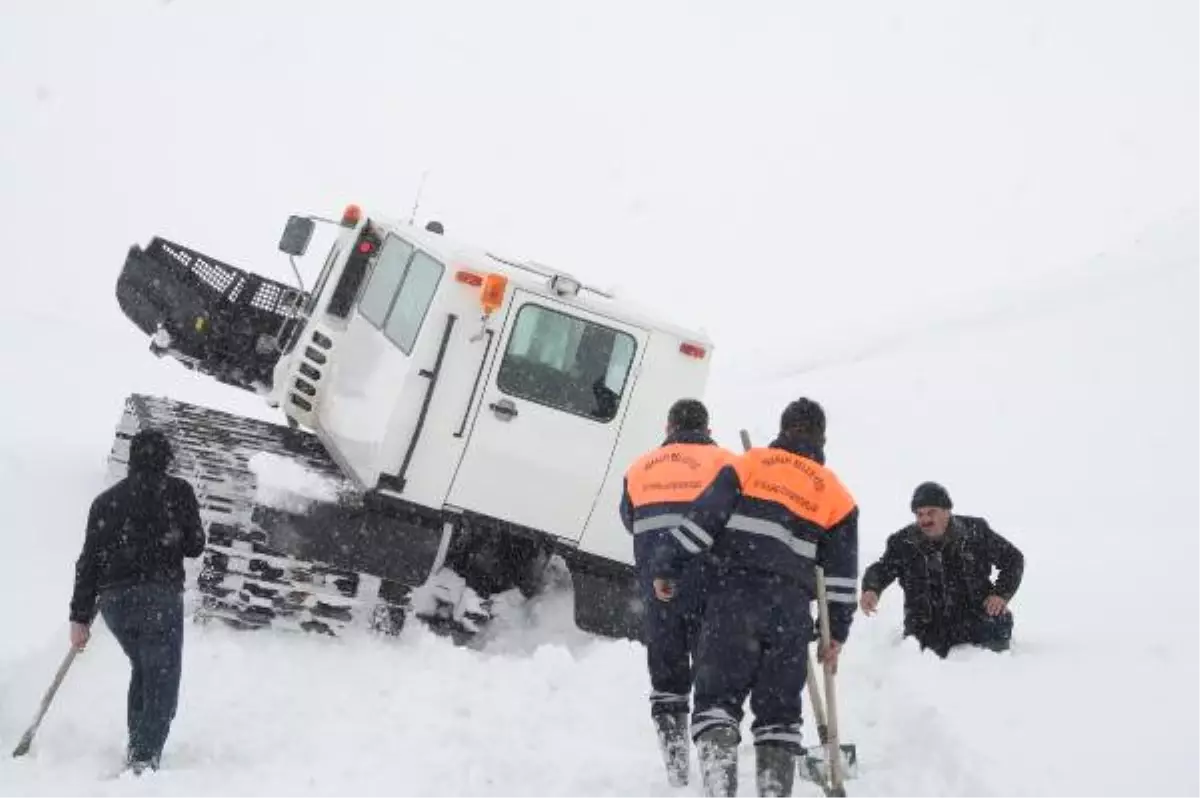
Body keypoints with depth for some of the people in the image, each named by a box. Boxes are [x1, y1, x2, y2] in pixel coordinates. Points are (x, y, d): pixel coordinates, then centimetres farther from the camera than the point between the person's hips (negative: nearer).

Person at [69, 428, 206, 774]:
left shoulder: (106, 500, 15)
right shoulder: (178, 491, 4)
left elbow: (88, 560, 10)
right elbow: (194, 547, 4)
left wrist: (80, 616, 11)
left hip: (112, 600, 5)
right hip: (159, 596, -5)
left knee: (143, 668, 23)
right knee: (162, 679, 0)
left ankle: (136, 746, 20)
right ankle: (145, 758, -12)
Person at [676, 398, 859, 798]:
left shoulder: (749, 464, 8)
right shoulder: (837, 494, 14)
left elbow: (703, 516, -2)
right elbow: (842, 573, 13)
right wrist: (837, 632, 18)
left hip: (732, 597, -2)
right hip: (790, 611, 2)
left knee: (717, 697, -1)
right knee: (779, 709, 13)